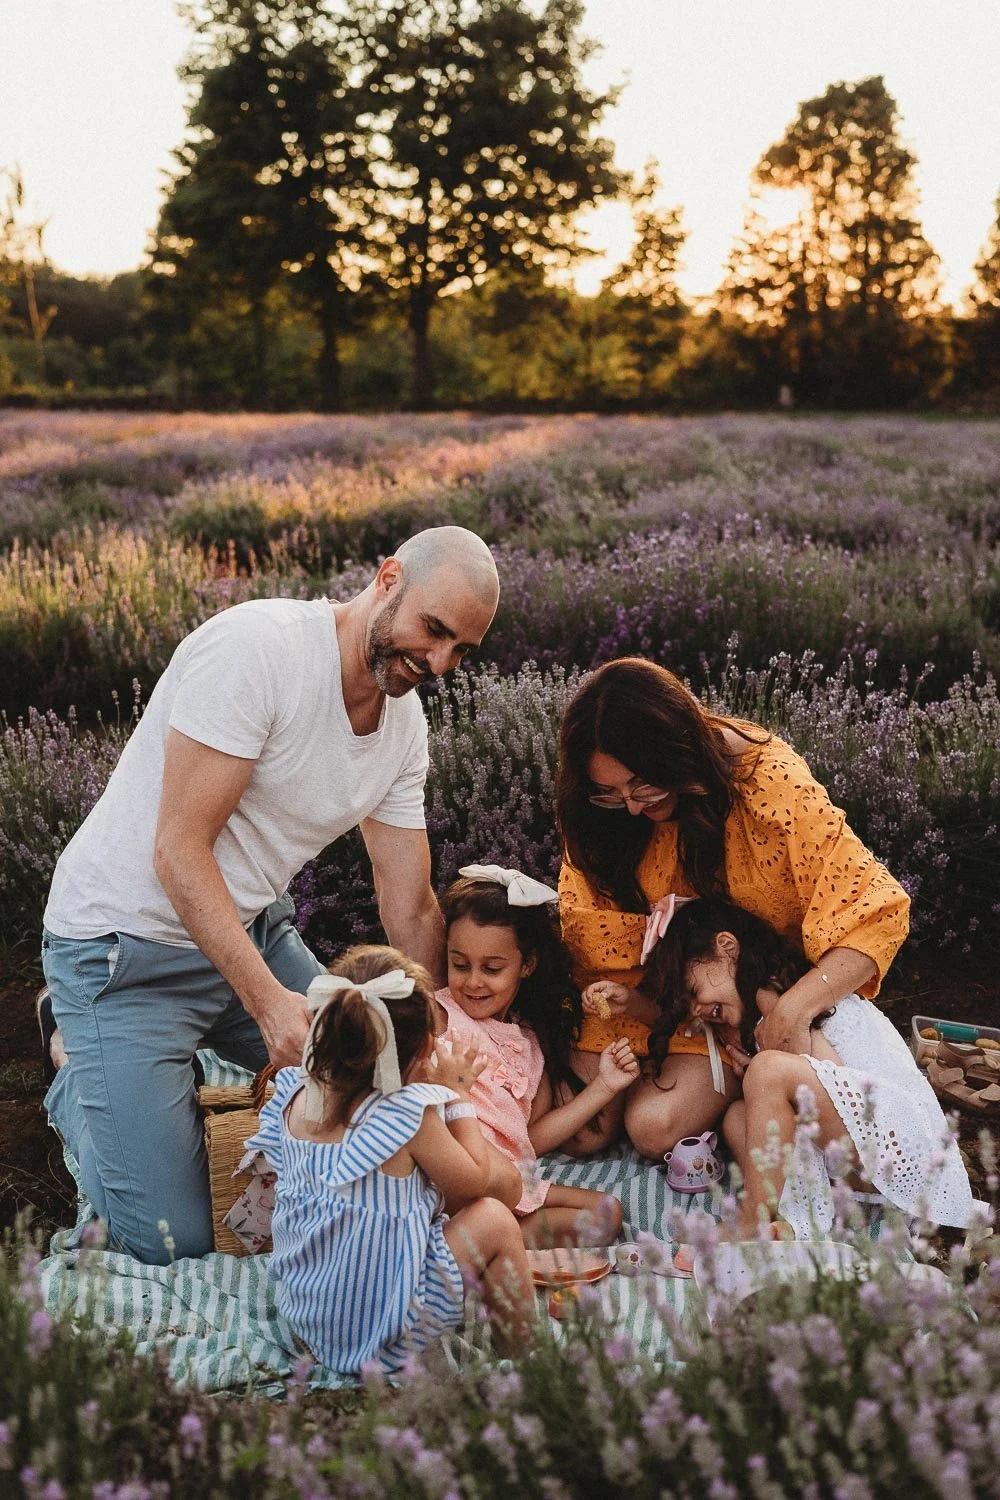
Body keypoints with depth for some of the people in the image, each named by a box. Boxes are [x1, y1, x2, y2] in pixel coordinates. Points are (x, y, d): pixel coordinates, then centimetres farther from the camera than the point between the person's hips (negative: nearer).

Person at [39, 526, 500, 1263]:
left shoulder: (406, 724, 0)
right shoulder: (256, 648, -25)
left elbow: (411, 910, 5)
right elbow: (179, 850, -27)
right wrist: (268, 1000, -33)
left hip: (255, 931, 8)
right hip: (127, 944, -8)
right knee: (171, 1237, -10)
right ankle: (82, 1083, 19)